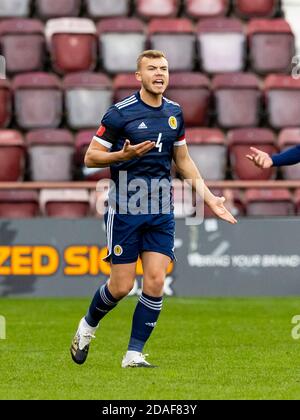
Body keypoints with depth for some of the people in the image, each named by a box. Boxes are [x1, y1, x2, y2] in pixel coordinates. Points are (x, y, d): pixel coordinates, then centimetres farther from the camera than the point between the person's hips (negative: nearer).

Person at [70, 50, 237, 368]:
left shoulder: (174, 113, 8)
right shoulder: (120, 113, -9)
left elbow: (183, 161, 19)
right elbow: (90, 157, -5)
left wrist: (209, 198, 14)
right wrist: (124, 155, -23)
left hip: (161, 211, 4)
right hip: (125, 208, -4)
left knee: (155, 282, -6)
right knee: (122, 285, -3)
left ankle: (134, 354, 4)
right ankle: (87, 327, 27)